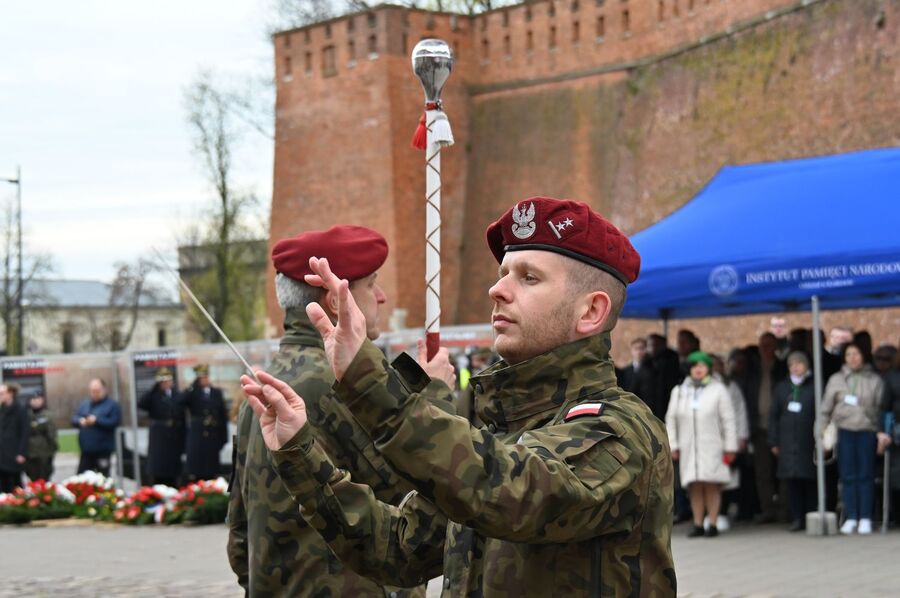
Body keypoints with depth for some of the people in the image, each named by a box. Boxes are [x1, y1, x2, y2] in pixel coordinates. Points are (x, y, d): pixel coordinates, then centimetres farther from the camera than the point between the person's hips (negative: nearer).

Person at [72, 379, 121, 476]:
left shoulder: (112, 405, -4)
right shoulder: (84, 404, 14)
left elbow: (114, 422, -16)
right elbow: (74, 419, 11)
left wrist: (97, 420, -20)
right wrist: (80, 421, -11)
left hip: (103, 450, -5)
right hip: (86, 449, 5)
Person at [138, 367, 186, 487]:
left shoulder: (178, 396, 9)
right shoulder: (154, 396, 0)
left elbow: (183, 418, 10)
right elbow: (140, 404, -19)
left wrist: (183, 441, 6)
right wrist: (155, 388, -19)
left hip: (175, 440, 3)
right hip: (159, 440, -3)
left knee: (173, 475, 6)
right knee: (158, 472, -4)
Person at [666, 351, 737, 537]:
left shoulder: (718, 390, 5)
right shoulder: (679, 391, 12)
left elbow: (728, 420, 3)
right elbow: (671, 419, 13)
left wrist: (730, 447, -1)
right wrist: (672, 445, 5)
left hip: (712, 446, -2)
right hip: (688, 447, 2)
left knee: (712, 486, -6)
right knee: (694, 486, 0)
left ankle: (712, 524, -1)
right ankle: (698, 525, 5)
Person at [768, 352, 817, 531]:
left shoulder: (814, 387, 2)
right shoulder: (782, 387, 13)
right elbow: (773, 415, 14)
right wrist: (773, 442, 8)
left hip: (808, 442, -3)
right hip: (788, 442, 3)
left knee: (809, 481, 1)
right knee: (792, 480, -2)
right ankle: (797, 518, 2)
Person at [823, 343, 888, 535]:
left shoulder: (875, 380, 8)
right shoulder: (836, 380, 10)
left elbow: (880, 408, 8)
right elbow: (826, 409, 12)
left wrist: (881, 431, -2)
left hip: (867, 430, -1)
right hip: (844, 430, 1)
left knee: (865, 475, -2)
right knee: (848, 475, -1)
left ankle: (865, 518, 4)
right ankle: (851, 517, 4)